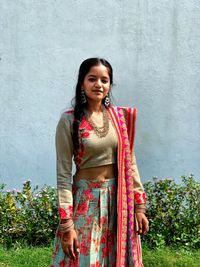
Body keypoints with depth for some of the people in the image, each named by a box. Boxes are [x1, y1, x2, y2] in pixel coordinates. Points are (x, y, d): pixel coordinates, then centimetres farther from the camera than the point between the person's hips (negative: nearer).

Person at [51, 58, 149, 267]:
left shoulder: (120, 117, 2)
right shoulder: (69, 121, -10)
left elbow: (130, 163, 6)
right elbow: (63, 174, -10)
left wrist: (139, 206, 4)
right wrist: (66, 223, -13)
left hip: (118, 200, 4)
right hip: (85, 200, -3)